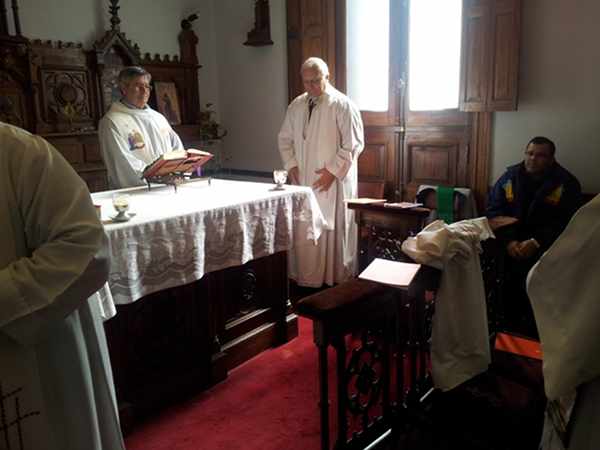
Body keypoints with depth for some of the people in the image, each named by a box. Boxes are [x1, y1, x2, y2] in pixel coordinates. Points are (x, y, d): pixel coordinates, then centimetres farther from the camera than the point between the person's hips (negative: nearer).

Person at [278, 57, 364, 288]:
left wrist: (332, 170, -16)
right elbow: (285, 139, 15)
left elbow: (353, 144, -11)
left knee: (333, 231, 0)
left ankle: (336, 280, 14)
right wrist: (291, 165, 1)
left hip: (333, 182, -5)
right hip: (303, 181, 5)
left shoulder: (343, 105, -7)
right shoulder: (296, 105, 10)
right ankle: (306, 279, 21)